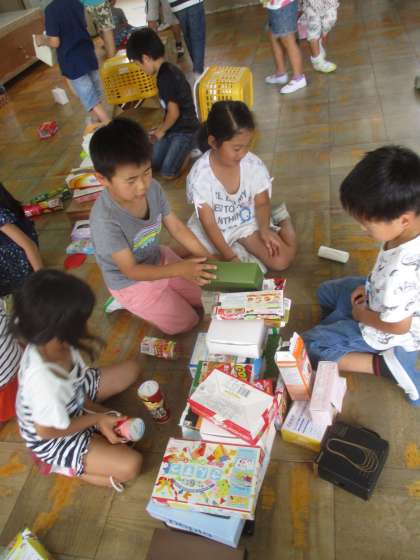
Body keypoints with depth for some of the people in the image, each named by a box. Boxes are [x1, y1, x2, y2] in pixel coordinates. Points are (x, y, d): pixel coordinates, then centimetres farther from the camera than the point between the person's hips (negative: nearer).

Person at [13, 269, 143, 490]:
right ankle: (61, 465, 3)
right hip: (54, 438, -7)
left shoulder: (49, 343, -24)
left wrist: (98, 412, -9)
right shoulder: (44, 382, -44)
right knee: (131, 465, -15)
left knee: (131, 369, 8)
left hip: (72, 400, 7)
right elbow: (47, 431, -26)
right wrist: (96, 419, -15)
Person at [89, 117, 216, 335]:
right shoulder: (105, 220, -37)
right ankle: (127, 303, 15)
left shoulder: (152, 188, -20)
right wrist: (178, 269, -40)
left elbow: (176, 228, -8)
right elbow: (131, 270, -30)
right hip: (131, 282, -6)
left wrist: (207, 259, -17)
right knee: (187, 323, 3)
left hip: (159, 258, 6)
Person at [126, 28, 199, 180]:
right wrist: (161, 128, 14)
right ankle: (186, 147, 20)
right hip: (173, 126, 9)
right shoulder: (166, 71, 5)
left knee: (168, 173, -12)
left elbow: (174, 113, -22)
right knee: (153, 164, 8)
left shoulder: (166, 77, -25)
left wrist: (161, 131, -6)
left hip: (185, 129, -9)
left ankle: (190, 148, 7)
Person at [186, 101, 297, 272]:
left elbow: (261, 203, -1)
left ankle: (282, 219, 14)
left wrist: (265, 229, -21)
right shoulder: (200, 175, -25)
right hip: (214, 229, -1)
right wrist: (229, 257, -27)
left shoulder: (254, 165, -17)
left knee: (281, 260, -18)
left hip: (246, 222, 1)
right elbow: (208, 223, -21)